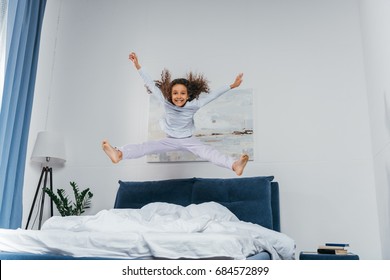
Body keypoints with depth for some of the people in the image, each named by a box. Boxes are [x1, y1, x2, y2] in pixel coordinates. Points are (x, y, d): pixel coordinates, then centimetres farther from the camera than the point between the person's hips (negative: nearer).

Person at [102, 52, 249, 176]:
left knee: (207, 151, -27)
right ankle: (119, 154, -40)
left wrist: (231, 86, -20)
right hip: (171, 140, 2)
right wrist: (138, 66, -19)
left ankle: (234, 165, -48)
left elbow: (212, 95, -17)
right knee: (148, 146, -20)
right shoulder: (166, 102, -16)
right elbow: (151, 84, -16)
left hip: (189, 140, -1)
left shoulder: (193, 105, -19)